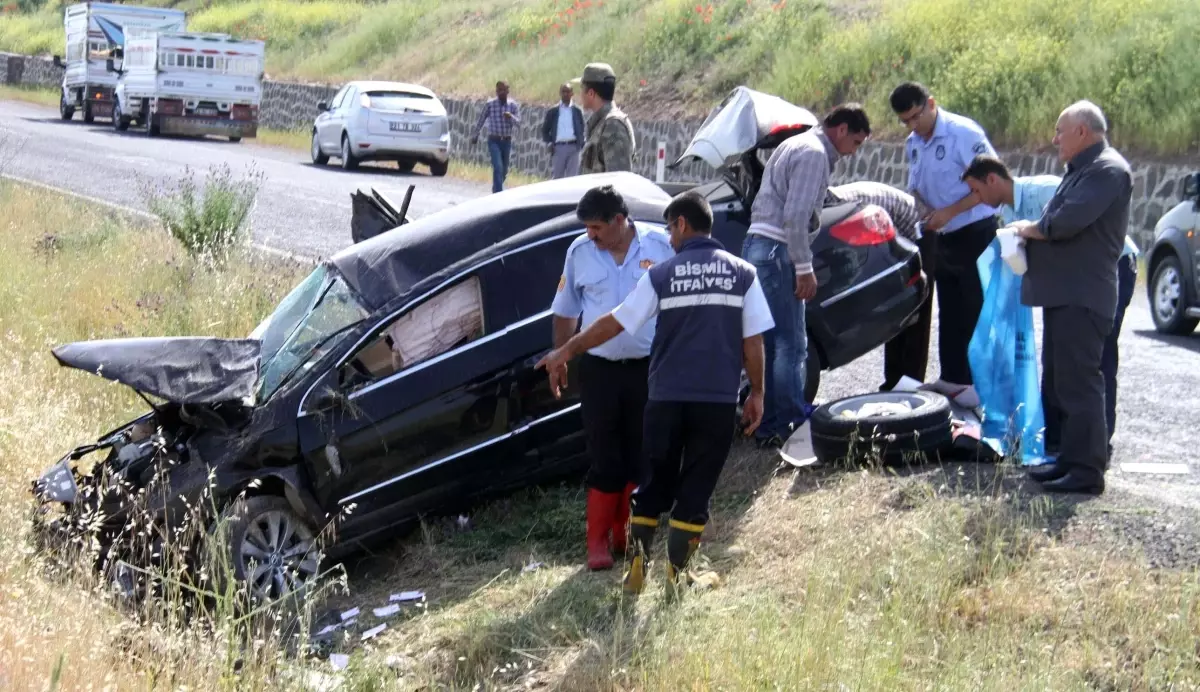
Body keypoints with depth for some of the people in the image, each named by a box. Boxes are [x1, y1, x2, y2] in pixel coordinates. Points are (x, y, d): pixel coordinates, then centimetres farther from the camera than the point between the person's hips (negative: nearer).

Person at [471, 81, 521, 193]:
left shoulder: (512, 105, 0)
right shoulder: (490, 104, -4)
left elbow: (518, 122, -9)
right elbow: (481, 120, 7)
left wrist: (511, 117, -30)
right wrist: (474, 135, 15)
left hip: (507, 141, 3)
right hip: (494, 141, -3)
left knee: (504, 170, 13)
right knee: (498, 168, -17)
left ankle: (496, 190, 36)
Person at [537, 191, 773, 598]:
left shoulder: (662, 275, 1)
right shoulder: (742, 274, 2)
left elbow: (614, 323, 4)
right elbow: (753, 341, 0)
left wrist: (566, 352, 14)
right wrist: (757, 393, 10)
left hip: (667, 397, 0)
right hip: (719, 400, 0)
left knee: (656, 484, 14)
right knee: (695, 491, 7)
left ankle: (637, 567, 11)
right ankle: (675, 575, 8)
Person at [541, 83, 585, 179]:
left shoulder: (577, 111, 9)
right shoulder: (552, 111, 7)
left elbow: (582, 130, 12)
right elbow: (545, 130, 11)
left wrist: (581, 144, -4)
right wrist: (549, 143, -4)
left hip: (573, 147, 0)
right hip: (558, 147, 0)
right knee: (556, 177, 2)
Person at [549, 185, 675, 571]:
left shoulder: (659, 246, -5)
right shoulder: (580, 252, -1)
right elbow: (565, 312, 9)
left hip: (649, 367, 0)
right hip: (599, 369, 0)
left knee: (640, 458, 9)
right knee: (604, 460, 0)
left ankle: (625, 535, 23)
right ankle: (598, 542, 7)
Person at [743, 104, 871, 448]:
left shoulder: (795, 146, 23)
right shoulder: (814, 154, -9)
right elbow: (795, 217, -18)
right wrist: (805, 269, -15)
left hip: (756, 244, 10)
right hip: (776, 252, -10)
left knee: (770, 343, 11)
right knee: (791, 345, -8)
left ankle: (768, 427, 14)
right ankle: (792, 426, -7)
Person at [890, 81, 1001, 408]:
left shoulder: (964, 133, -16)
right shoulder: (913, 144, 8)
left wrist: (949, 212, -21)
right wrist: (923, 210, -4)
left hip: (975, 233, -8)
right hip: (943, 236, 8)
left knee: (977, 311, -6)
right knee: (950, 312, 14)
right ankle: (953, 377, 23)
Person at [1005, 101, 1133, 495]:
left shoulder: (1107, 171, -13)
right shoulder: (1082, 170, 21)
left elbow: (1067, 222, -23)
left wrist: (1029, 228, -6)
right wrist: (1029, 233, 6)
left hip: (1083, 297, -11)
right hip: (1063, 295, 11)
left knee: (1078, 383, -10)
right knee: (1057, 381, 14)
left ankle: (1087, 471, -8)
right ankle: (1067, 459, 22)